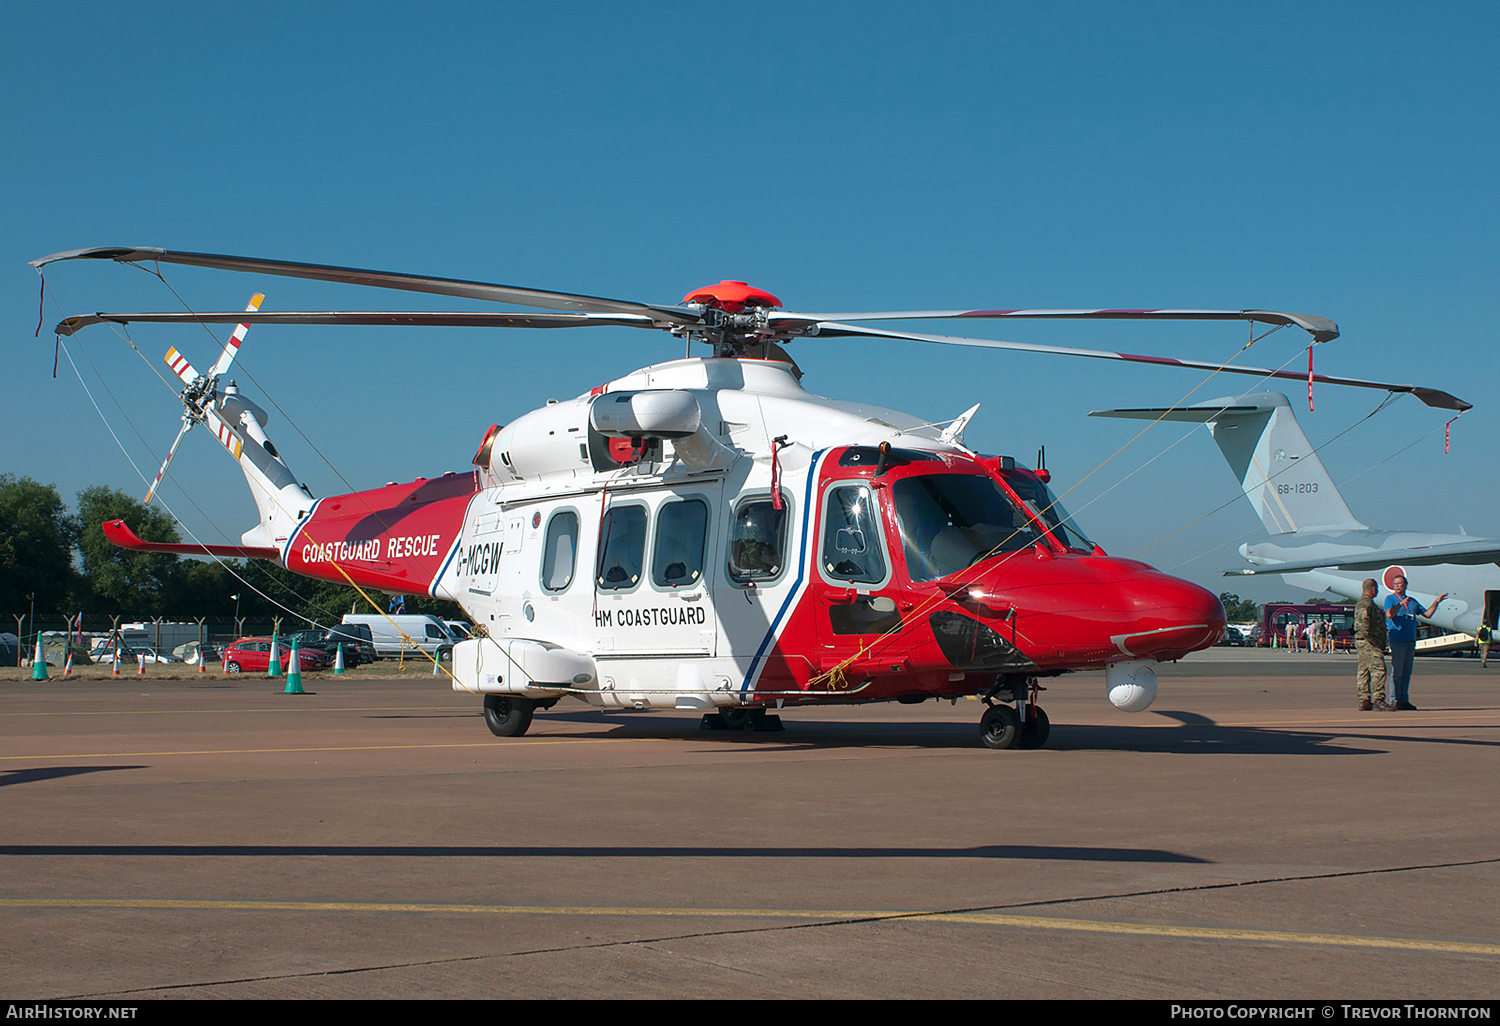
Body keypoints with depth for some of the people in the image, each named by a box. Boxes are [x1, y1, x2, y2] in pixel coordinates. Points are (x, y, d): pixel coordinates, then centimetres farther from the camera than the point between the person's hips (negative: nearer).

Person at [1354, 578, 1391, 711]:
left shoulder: (1364, 601, 21)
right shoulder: (1366, 603, -13)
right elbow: (1363, 621, -26)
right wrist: (1369, 638, -20)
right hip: (1368, 643, -11)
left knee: (1364, 671, 9)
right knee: (1378, 669, -13)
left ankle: (1364, 701, 9)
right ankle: (1378, 700, -16)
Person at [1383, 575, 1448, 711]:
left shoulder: (1412, 601, 21)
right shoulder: (1390, 599, 4)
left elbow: (1427, 614, 23)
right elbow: (1389, 615, -13)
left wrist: (1436, 602, 13)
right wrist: (1401, 604, -24)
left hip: (1411, 641, 6)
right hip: (1397, 640, -6)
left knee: (1406, 672, 6)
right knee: (1396, 671, -8)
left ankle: (1404, 700, 9)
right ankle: (1394, 701, -7)